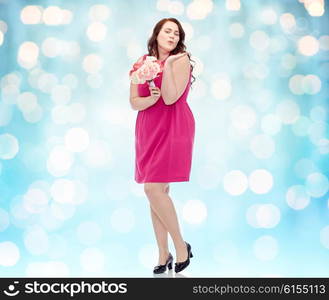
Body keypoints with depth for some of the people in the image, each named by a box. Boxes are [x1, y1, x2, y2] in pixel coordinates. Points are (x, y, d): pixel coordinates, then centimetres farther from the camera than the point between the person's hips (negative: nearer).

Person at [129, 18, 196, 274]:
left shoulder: (181, 60, -5)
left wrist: (167, 65, -20)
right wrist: (152, 99, -15)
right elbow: (134, 102, 5)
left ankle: (181, 245, 2)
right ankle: (164, 255, 15)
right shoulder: (143, 62, 9)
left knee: (153, 188, -14)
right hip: (148, 132, 5)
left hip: (173, 130, -5)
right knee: (158, 191, 7)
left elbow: (170, 98, -16)